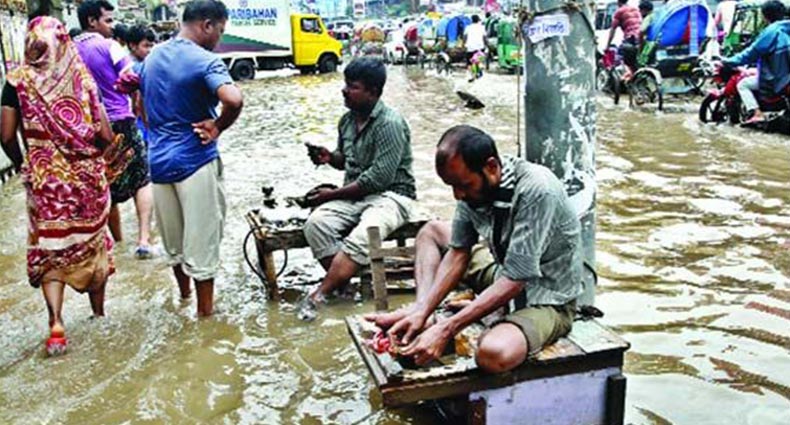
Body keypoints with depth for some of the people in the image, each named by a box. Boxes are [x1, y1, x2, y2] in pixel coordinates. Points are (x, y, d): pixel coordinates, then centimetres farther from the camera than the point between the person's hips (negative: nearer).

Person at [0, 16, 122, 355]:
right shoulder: (82, 78, -5)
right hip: (87, 178, 1)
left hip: (44, 179, -1)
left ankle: (56, 323, -5)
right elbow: (105, 135, -7)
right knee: (92, 242, 16)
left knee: (49, 249, 10)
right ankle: (99, 313, 30)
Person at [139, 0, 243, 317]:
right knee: (202, 239, 4)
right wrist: (217, 128, -17)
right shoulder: (205, 61, -15)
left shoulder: (152, 57, 9)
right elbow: (234, 100, -32)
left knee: (173, 236, 21)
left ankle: (183, 292, 41)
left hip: (159, 160, 7)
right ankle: (205, 309, 14)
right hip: (195, 160, -7)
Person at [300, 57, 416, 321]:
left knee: (361, 237, -34)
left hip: (389, 195, -7)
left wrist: (334, 194, -15)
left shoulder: (390, 123, -15)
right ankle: (344, 281, -14)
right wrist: (329, 157, -1)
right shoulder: (348, 120, 9)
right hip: (354, 194, 7)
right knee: (316, 223, -22)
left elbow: (379, 178, -21)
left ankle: (318, 295, -23)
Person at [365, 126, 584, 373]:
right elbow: (458, 253, -3)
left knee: (494, 353, -37)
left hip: (546, 299, -7)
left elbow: (515, 281, -31)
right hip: (505, 275, 7)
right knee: (431, 232, 9)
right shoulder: (474, 186, -10)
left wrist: (446, 330, -31)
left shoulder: (537, 191, -31)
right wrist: (423, 311, -16)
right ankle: (421, 318, -7)